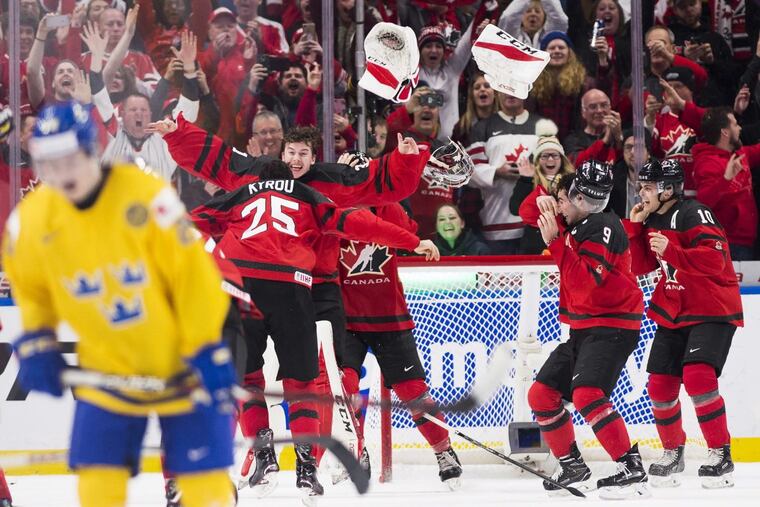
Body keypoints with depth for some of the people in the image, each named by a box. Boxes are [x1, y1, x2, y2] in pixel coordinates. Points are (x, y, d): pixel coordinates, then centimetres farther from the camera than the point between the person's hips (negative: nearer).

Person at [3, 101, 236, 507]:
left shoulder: (147, 198, -24)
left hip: (179, 365, -3)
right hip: (105, 372, 3)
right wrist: (35, 342, 1)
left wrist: (207, 354, -17)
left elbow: (194, 276, -18)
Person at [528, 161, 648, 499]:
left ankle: (632, 470, -29)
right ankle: (572, 468, 21)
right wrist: (547, 206, 0)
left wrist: (555, 241, -29)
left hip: (612, 327, -10)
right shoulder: (579, 225, 9)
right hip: (583, 329, 10)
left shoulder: (603, 229, -19)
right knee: (541, 394, 10)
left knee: (587, 395, -28)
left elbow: (585, 285, -29)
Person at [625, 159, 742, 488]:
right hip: (673, 311, 8)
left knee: (698, 376, -24)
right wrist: (635, 228, -2)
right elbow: (641, 266, 10)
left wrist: (670, 250, -32)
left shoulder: (694, 215, -18)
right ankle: (672, 452, 24)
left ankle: (720, 453, -14)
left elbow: (715, 260, -27)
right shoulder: (652, 220, 7)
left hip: (714, 310, -8)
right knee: (660, 384, 5)